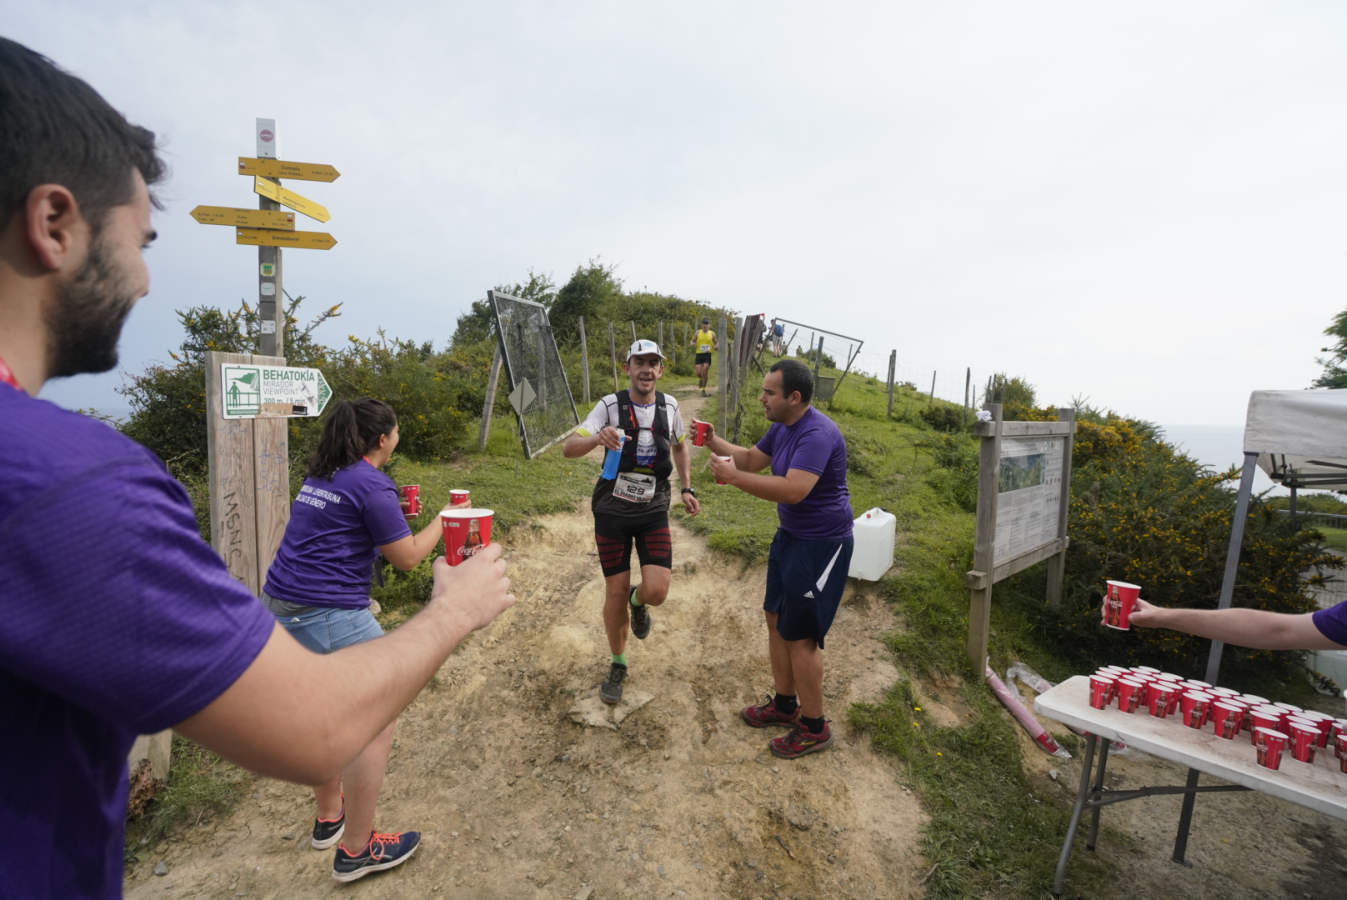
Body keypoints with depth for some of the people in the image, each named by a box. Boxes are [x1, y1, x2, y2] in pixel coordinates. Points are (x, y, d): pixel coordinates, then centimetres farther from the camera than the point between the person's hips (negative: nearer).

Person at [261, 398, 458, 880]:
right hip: (329, 618, -10)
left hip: (281, 606, 10)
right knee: (376, 725, 5)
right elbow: (407, 557, -11)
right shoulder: (372, 485, -15)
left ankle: (329, 816, 42)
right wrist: (443, 519, 2)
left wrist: (393, 512, 21)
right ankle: (356, 850, 18)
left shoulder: (320, 477, 11)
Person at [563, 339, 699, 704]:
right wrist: (597, 438, -41)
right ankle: (618, 665, 29)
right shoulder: (610, 405, -10)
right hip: (612, 510, -2)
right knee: (615, 592, 5)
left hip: (653, 511, 2)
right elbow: (569, 447, -20)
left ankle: (638, 601, 27)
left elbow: (680, 446, 19)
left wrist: (686, 489, 9)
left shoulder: (669, 406, 0)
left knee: (657, 590, -12)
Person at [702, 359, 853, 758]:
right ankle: (784, 703, 37)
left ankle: (814, 728, 20)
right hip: (790, 535, 10)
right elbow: (752, 459, 17)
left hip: (821, 545, -10)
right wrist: (714, 443, 2)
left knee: (800, 635, -1)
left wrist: (733, 476, -31)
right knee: (776, 618, 18)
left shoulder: (818, 434, -26)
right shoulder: (782, 427, 5)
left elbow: (793, 490, -37)